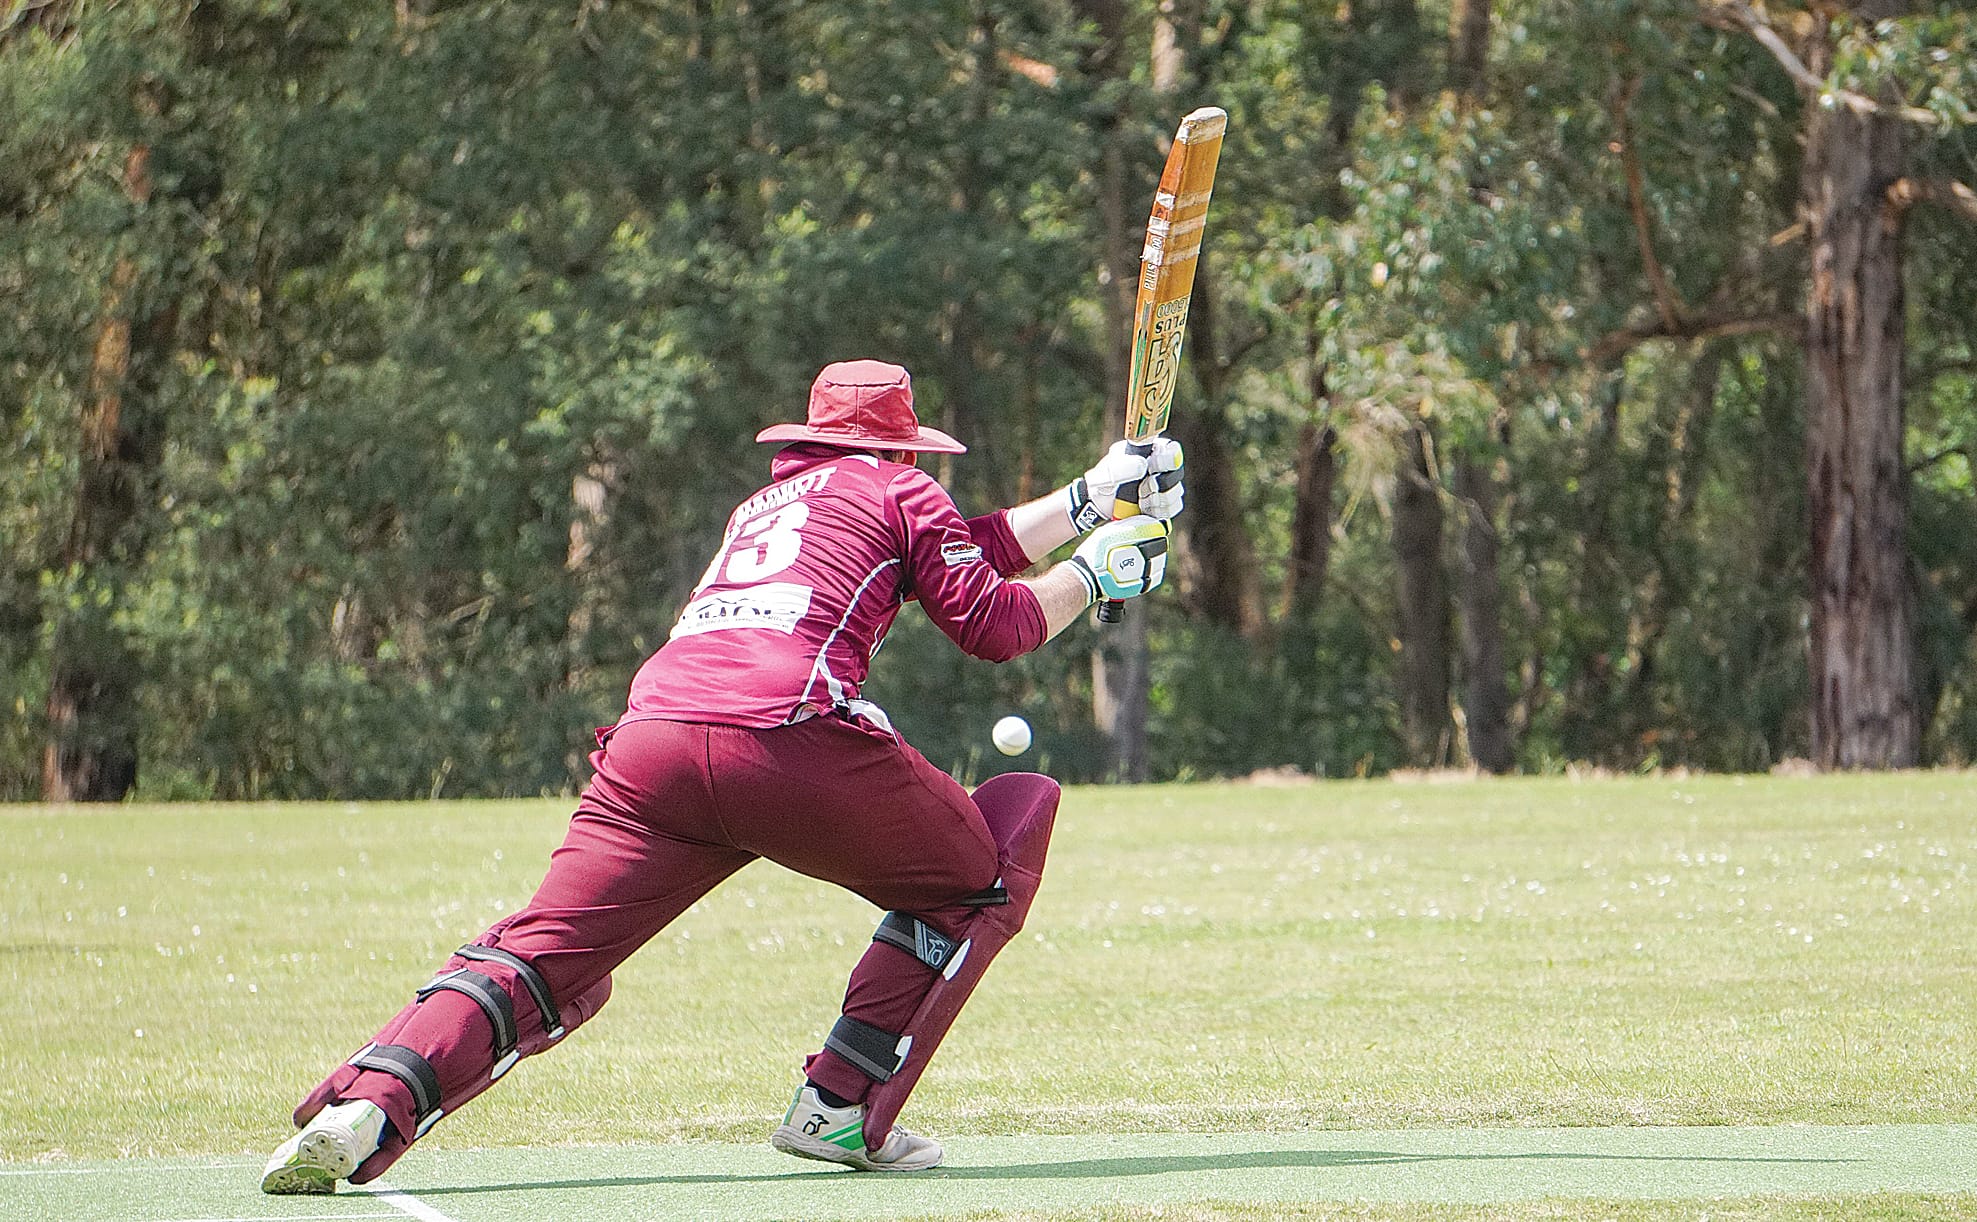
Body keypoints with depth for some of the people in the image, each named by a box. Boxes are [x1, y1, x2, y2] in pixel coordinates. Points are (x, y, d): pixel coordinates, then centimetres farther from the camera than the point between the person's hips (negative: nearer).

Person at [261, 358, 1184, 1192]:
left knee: (542, 958, 2)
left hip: (651, 737, 5)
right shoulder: (895, 488, 21)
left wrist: (1091, 496, 53)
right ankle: (842, 1109, 3)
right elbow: (994, 623, 17)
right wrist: (1094, 571, 34)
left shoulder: (764, 503, 39)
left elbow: (970, 550, 46)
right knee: (980, 873, 17)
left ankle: (364, 1107, -25)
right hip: (790, 736, -5)